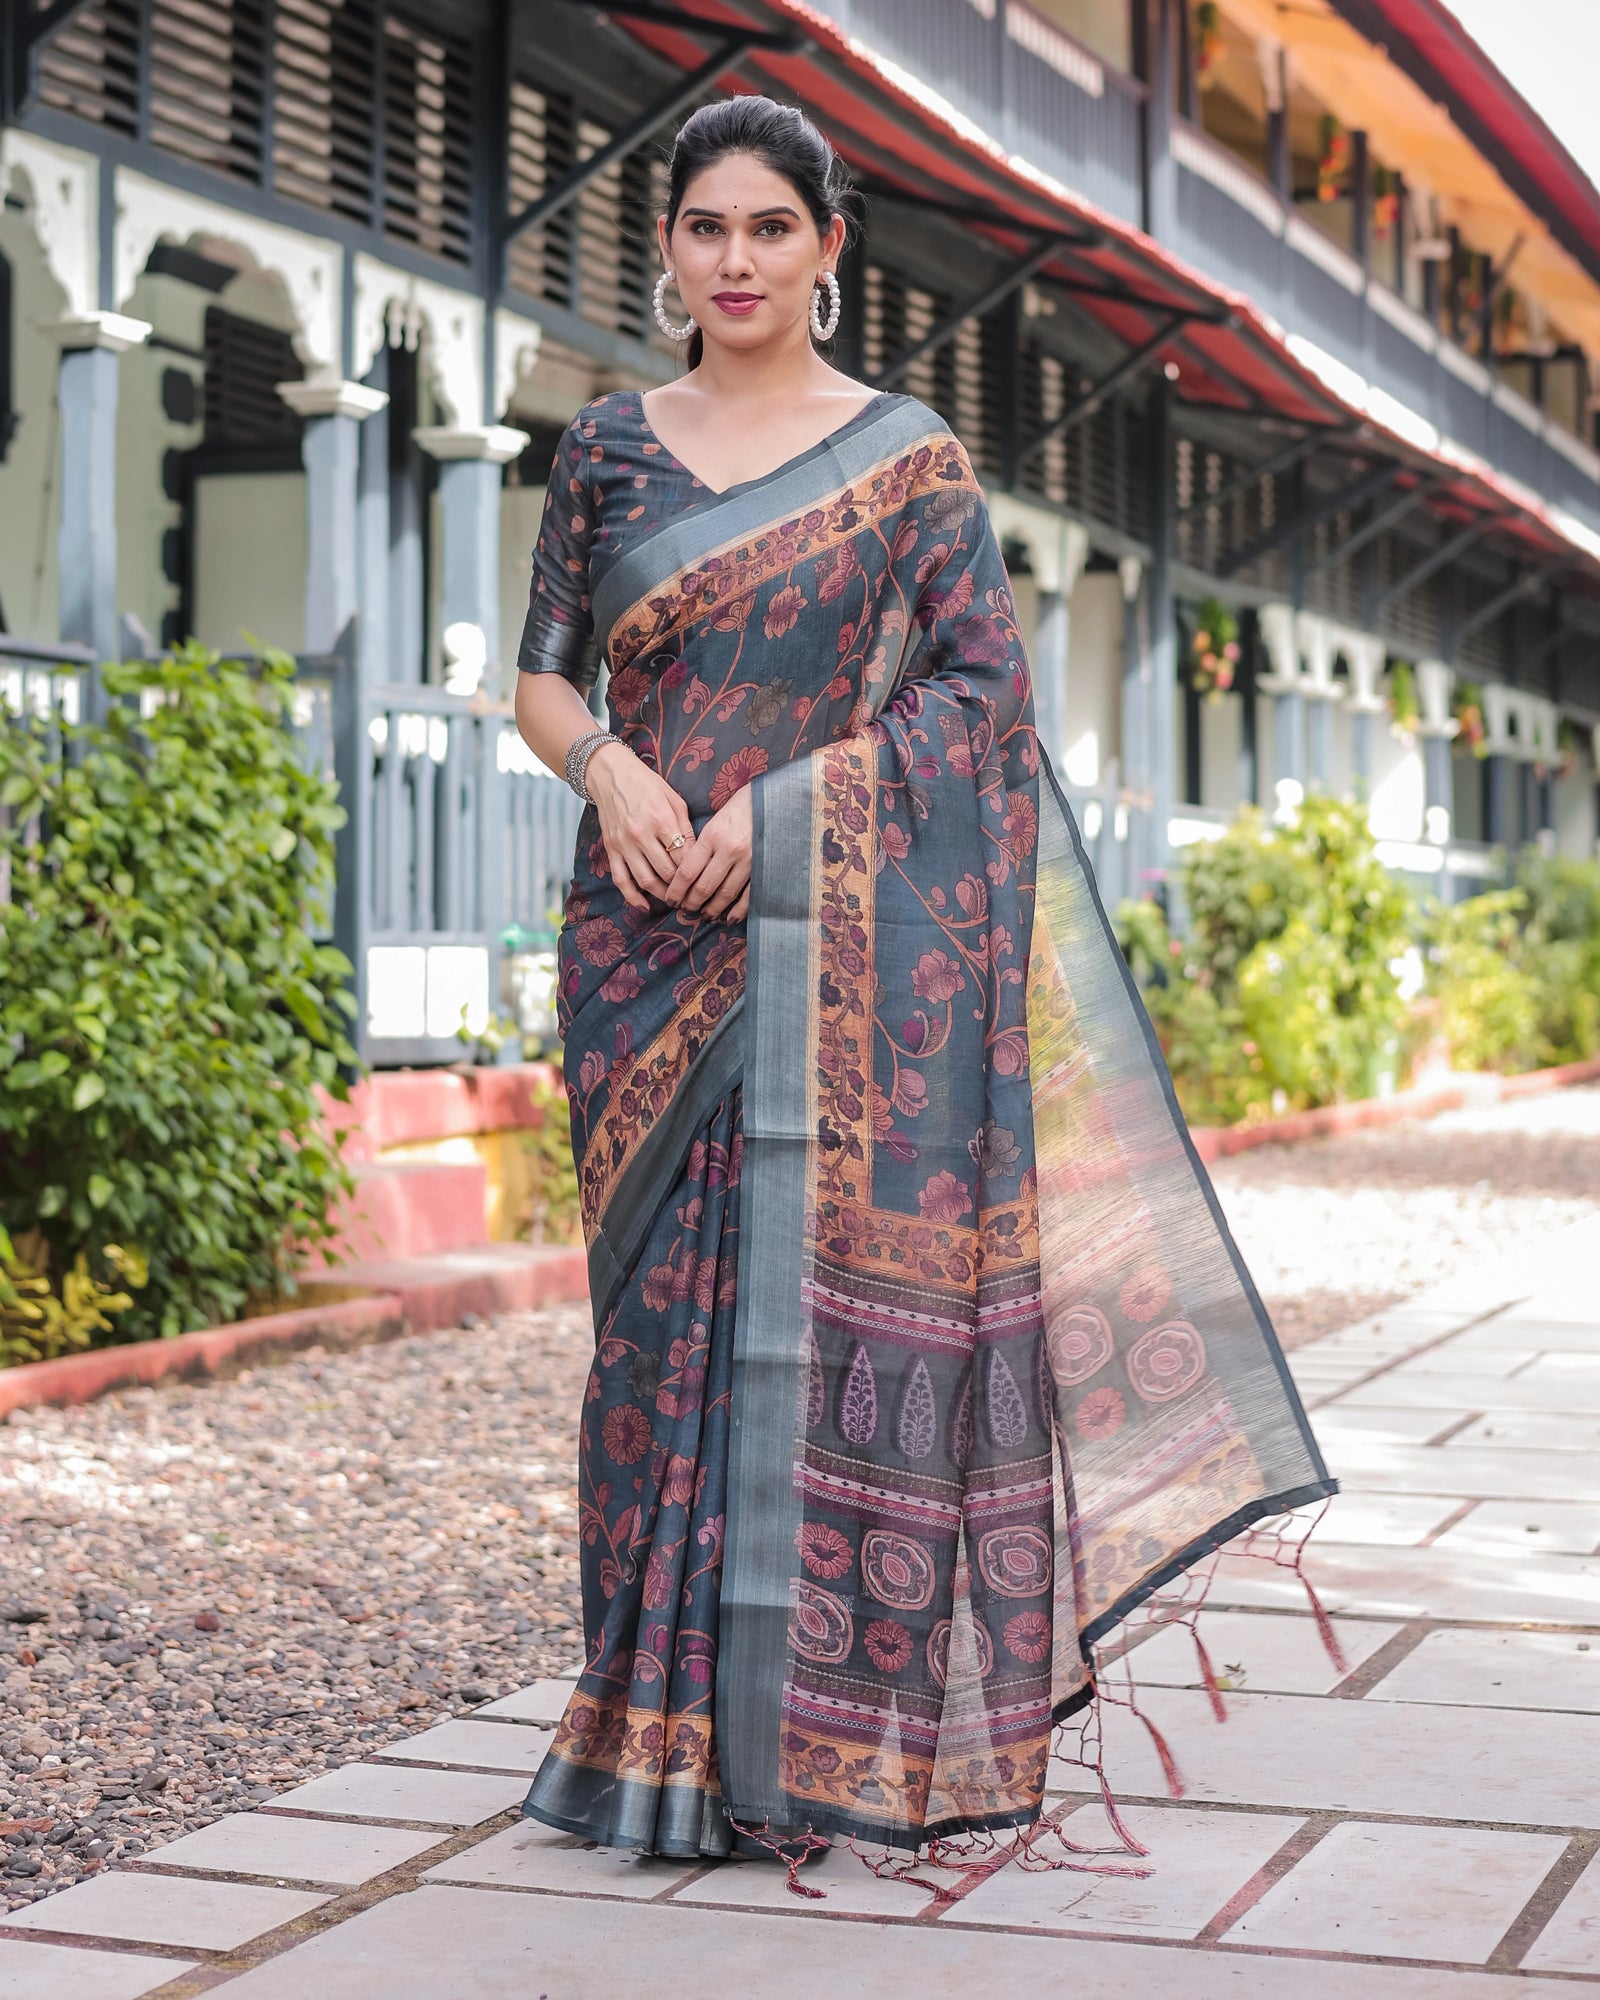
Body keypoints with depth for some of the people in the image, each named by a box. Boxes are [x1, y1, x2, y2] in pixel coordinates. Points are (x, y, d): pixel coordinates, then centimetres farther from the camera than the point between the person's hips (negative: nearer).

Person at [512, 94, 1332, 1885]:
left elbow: (984, 692, -3)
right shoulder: (608, 448, 11)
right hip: (648, 932, 3)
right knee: (665, 1291, 4)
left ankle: (817, 1728, 5)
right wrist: (610, 767, -11)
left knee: (832, 1284, -5)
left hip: (845, 937, -3)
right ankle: (669, 1718, 13)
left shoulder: (911, 460, 3)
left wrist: (779, 804, -13)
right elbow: (543, 674, 12)